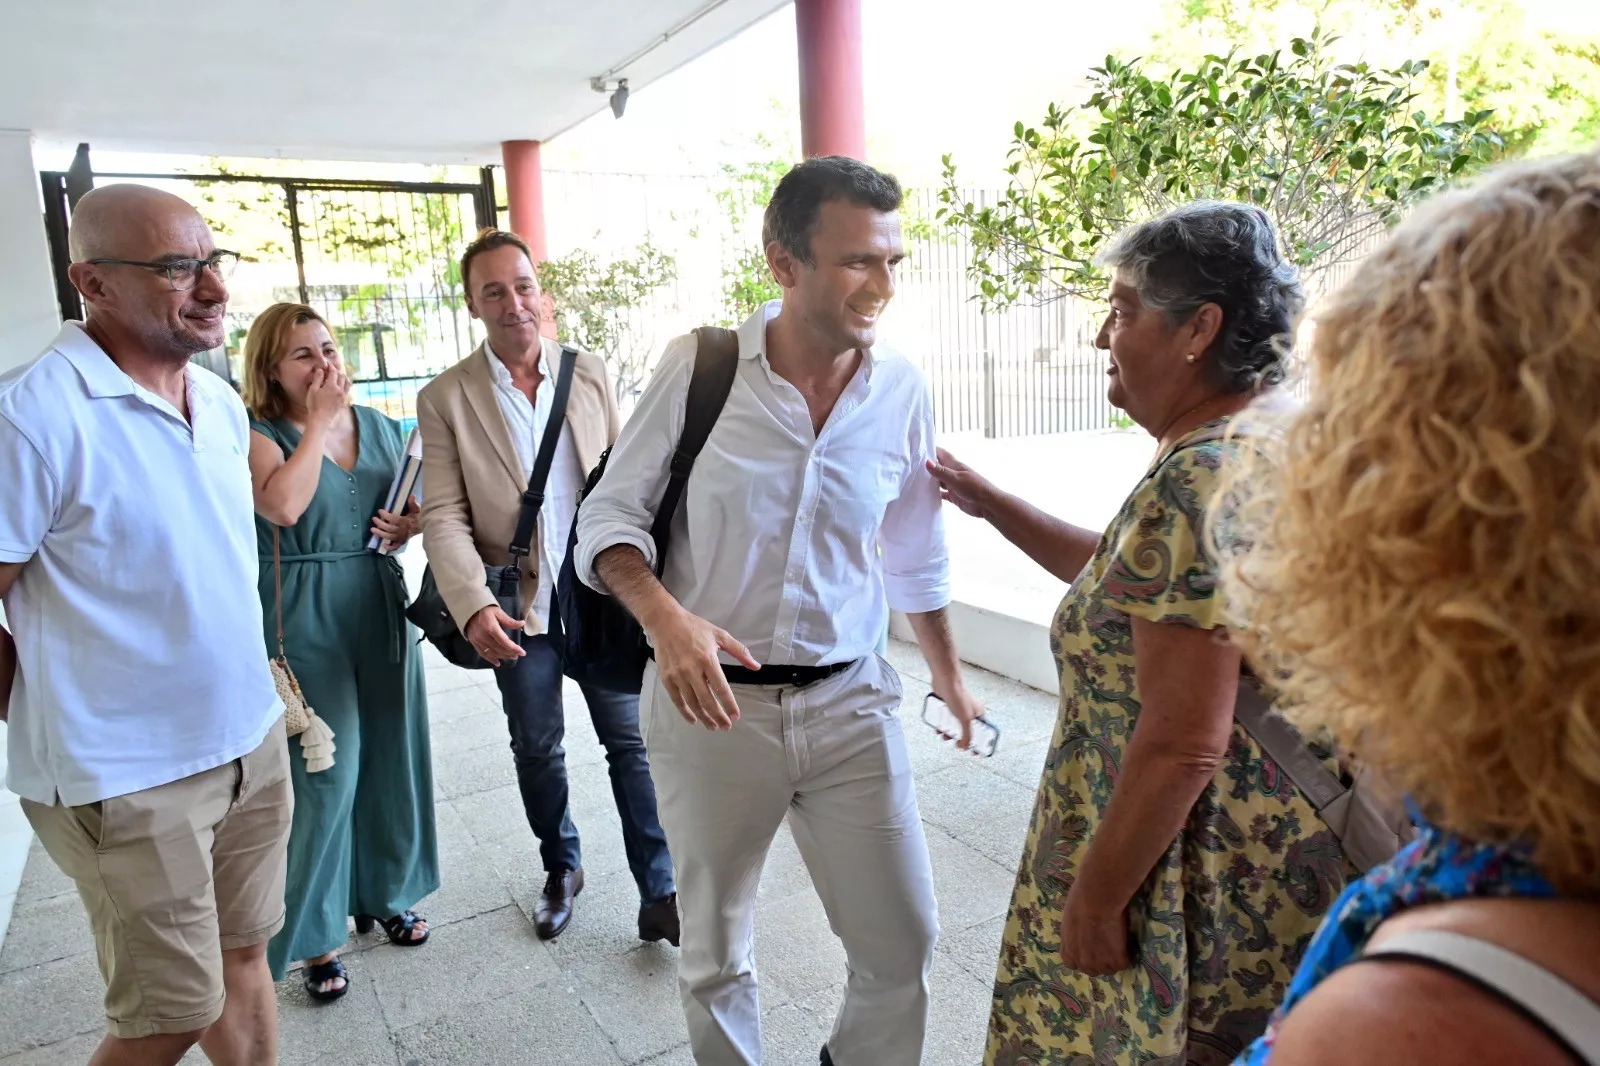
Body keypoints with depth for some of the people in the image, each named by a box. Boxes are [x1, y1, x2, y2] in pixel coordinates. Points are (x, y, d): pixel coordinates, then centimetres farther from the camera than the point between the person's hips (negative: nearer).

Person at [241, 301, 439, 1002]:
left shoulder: (379, 426, 9)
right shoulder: (259, 435, -6)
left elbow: (413, 506, 19)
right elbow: (283, 505, -26)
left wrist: (411, 526, -4)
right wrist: (319, 420, -17)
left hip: (381, 608, 5)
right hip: (303, 621, -5)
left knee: (389, 756, 13)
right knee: (325, 773, -2)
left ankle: (384, 895, 33)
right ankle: (314, 936, 16)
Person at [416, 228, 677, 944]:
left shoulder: (591, 374, 1)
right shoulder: (444, 399, -4)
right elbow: (444, 517, -9)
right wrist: (473, 605, -24)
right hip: (519, 609, 0)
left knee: (631, 742, 5)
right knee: (537, 750, 16)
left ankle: (660, 896, 17)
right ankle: (561, 870, 39)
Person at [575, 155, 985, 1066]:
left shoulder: (903, 390, -3)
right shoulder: (699, 365, -10)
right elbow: (611, 513, -3)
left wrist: (951, 677, 21)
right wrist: (664, 615, -22)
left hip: (850, 701, 2)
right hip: (711, 700, -1)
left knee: (904, 945, 10)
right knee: (715, 958, 16)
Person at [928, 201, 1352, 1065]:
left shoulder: (1197, 483, -26)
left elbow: (1180, 746, -27)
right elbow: (1135, 582, 16)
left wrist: (1095, 897, -16)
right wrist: (993, 506, 16)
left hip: (1210, 885, -9)